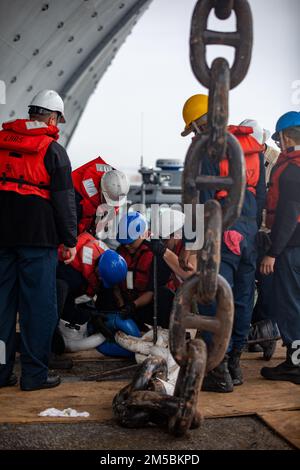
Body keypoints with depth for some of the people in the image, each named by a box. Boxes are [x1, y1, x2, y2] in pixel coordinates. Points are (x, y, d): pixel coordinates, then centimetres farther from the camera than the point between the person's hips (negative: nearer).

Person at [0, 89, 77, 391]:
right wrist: (70, 240, -2)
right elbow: (64, 198, -7)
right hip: (37, 236, -5)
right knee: (38, 305, 2)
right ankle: (34, 374, 7)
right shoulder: (52, 149, -5)